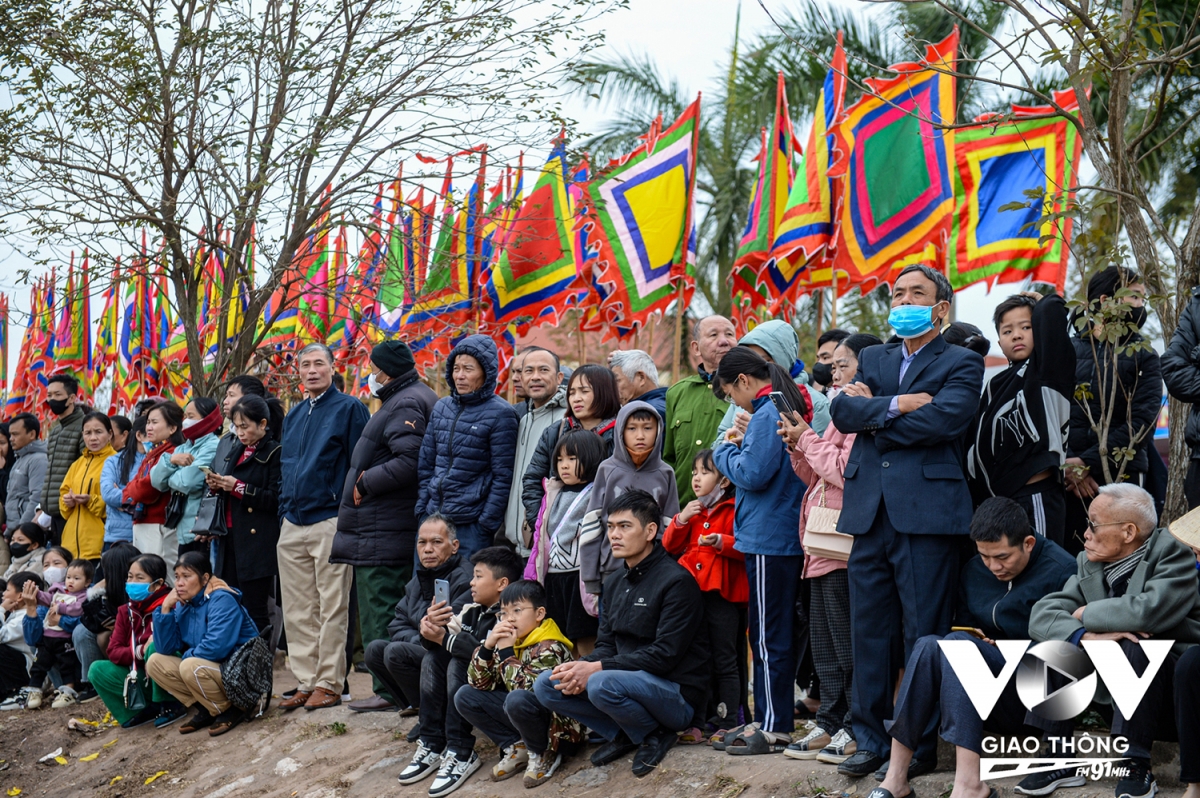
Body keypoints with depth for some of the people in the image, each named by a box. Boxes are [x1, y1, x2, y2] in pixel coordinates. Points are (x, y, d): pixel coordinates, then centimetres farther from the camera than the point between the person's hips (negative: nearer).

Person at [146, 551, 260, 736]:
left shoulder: (222, 600, -18)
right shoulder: (183, 605, 5)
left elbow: (216, 647, -30)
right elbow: (165, 649, 1)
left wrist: (187, 655, -10)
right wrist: (165, 609, -9)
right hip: (212, 668, 9)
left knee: (191, 666, -32)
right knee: (155, 662, 2)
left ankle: (230, 711, -10)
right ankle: (206, 710, 3)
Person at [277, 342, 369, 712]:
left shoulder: (349, 408, -3)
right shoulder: (294, 415, 18)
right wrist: (284, 512, 16)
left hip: (329, 521, -7)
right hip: (293, 526, 7)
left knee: (331, 608, -3)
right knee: (298, 612, 8)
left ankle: (329, 684, 2)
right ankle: (306, 682, 14)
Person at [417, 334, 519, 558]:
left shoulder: (500, 414, -7)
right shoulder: (442, 407, 11)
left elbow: (503, 477, -8)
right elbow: (426, 465, 16)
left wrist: (486, 524, -11)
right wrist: (422, 508, 8)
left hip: (471, 525, -6)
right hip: (432, 519, 6)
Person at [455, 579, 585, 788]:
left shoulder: (549, 648, -21)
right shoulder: (509, 642, 2)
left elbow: (526, 691, -33)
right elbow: (478, 684, 0)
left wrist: (506, 652, -27)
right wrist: (488, 646, -14)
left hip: (560, 726, -8)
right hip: (525, 716, 8)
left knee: (517, 700, -37)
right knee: (464, 696, -1)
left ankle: (543, 753, -10)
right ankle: (517, 748, 1)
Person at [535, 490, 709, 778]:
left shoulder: (676, 581, -14)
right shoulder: (614, 582, 13)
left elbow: (665, 655, -20)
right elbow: (607, 645, 12)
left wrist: (597, 668, -23)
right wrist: (580, 668, -12)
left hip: (677, 693, -8)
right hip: (630, 680, 8)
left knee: (602, 684, -35)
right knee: (546, 685, -6)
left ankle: (655, 735, -6)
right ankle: (623, 735, 4)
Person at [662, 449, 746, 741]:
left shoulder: (734, 511, -4)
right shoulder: (692, 510, 17)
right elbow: (670, 546, 13)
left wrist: (722, 542, -26)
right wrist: (681, 519, -1)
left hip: (723, 595, -6)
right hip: (692, 593, 7)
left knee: (725, 662, 1)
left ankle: (727, 723, 5)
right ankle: (696, 722, 16)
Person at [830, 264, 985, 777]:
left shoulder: (962, 364, 5)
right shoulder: (873, 359, 21)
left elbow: (944, 418, -14)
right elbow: (842, 410, 4)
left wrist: (871, 415, -5)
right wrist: (894, 405, -11)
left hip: (925, 512, -5)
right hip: (870, 513, 5)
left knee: (923, 633, -1)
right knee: (868, 631, 7)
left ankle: (921, 742, 9)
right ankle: (871, 738, 15)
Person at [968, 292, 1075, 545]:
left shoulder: (1047, 370, -1)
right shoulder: (996, 385, 18)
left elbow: (1051, 312, -16)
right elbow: (980, 443, 20)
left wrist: (1042, 302, 5)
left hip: (1037, 498, -7)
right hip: (996, 502, 8)